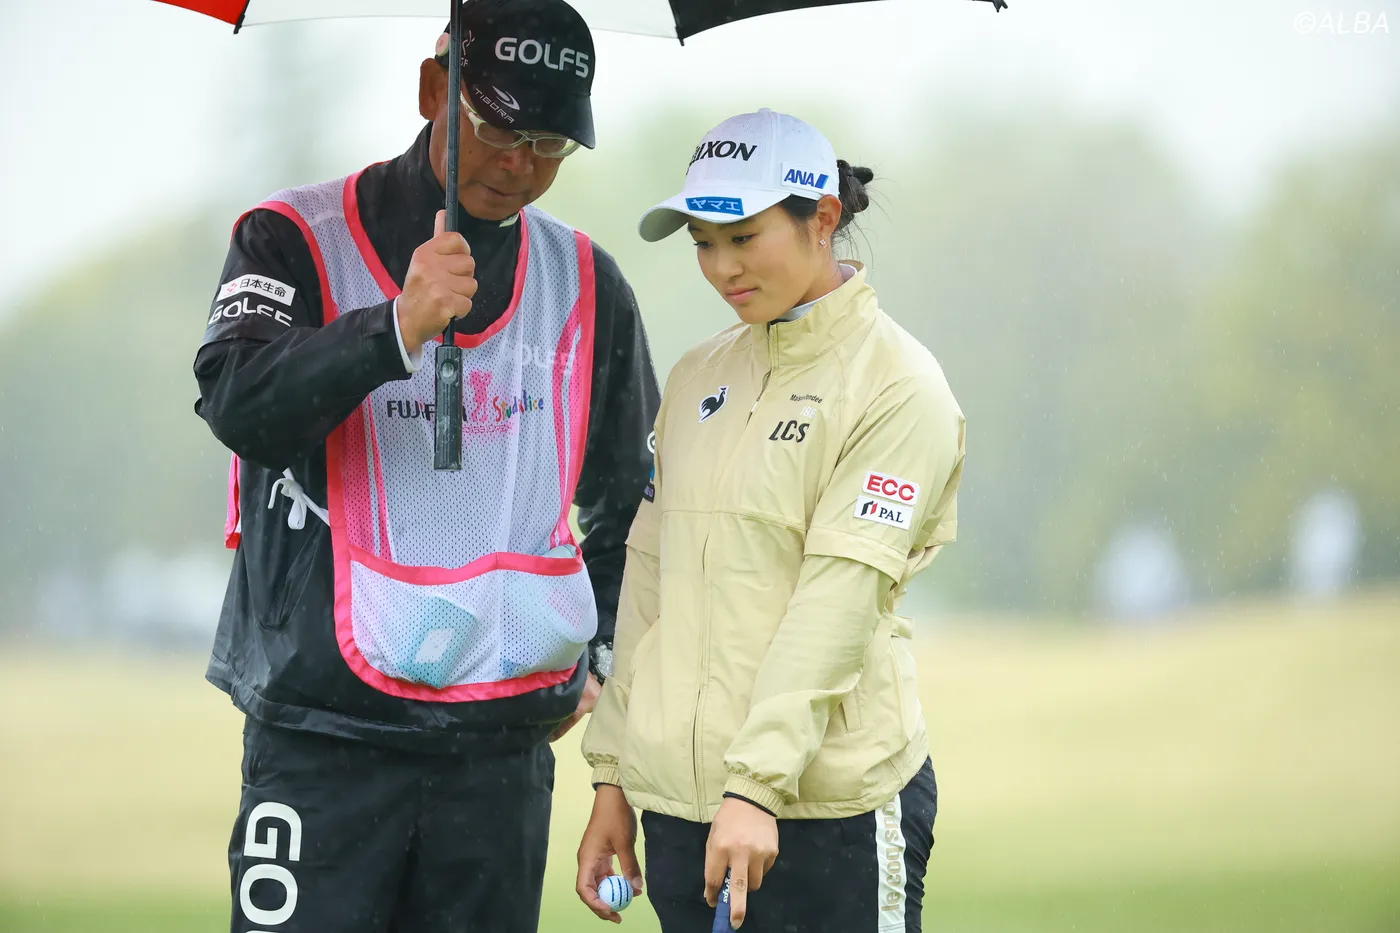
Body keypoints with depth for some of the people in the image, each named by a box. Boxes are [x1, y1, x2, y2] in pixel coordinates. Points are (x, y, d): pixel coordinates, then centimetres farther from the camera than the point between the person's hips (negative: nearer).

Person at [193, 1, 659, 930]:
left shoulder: (589, 285, 12)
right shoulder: (298, 242, 0)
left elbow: (628, 496, 25)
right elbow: (240, 405, -18)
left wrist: (598, 652, 15)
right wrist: (397, 329, -30)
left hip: (506, 742, 4)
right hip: (325, 724, -3)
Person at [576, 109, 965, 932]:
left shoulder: (898, 385, -6)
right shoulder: (698, 378, 15)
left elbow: (841, 596, -15)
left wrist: (758, 782, -22)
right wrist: (613, 776, 12)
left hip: (831, 805, -6)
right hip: (678, 802, 6)